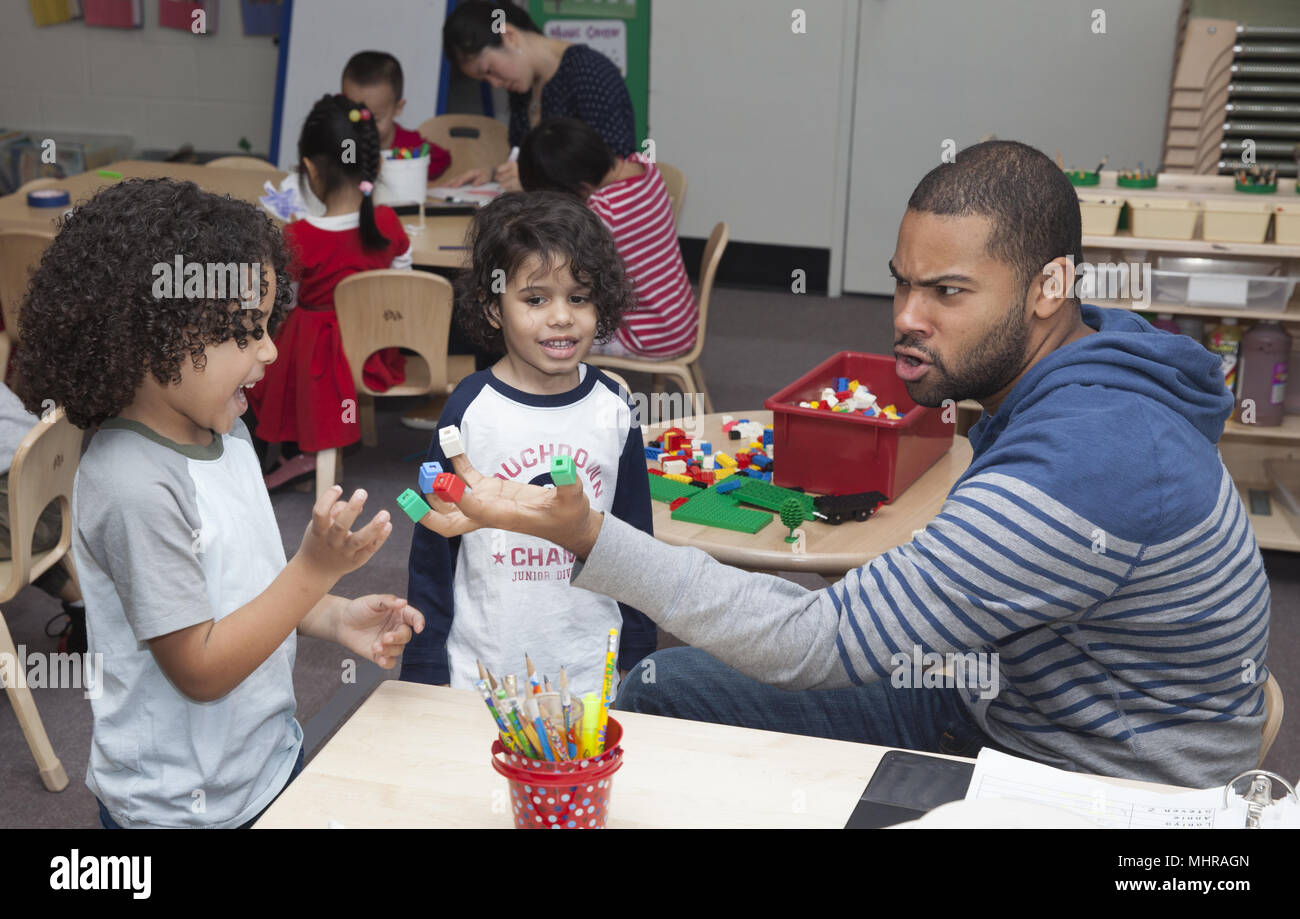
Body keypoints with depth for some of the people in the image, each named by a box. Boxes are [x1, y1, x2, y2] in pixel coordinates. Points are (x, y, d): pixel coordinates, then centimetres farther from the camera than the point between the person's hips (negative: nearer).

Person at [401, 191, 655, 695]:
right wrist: (424, 672, -2)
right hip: (481, 668, -2)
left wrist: (638, 661, 7)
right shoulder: (470, 409, -10)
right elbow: (433, 545, -3)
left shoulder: (613, 411, -3)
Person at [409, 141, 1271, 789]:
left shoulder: (1078, 466, -34)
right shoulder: (1082, 378, -2)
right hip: (1000, 704, 9)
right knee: (666, 685, 3)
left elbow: (820, 646, -32)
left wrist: (588, 535, -33)